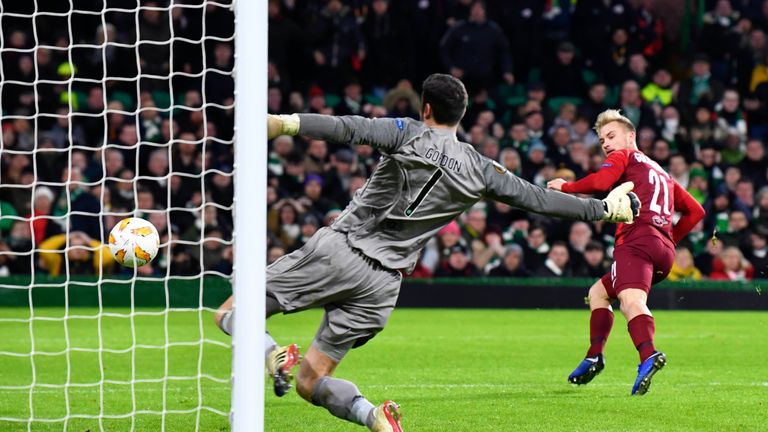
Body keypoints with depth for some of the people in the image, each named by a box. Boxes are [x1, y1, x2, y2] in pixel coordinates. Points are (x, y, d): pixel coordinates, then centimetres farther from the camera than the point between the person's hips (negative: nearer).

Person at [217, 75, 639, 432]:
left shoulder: (409, 134, -2)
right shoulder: (478, 171, 9)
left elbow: (348, 129, -18)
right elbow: (538, 199, 13)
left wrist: (287, 123, -30)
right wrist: (605, 208, 25)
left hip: (340, 249, -4)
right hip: (384, 283, 4)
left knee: (230, 314, 3)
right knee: (310, 382, 11)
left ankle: (276, 357, -27)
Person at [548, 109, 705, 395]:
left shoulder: (623, 156, 14)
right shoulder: (661, 173, 36)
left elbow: (601, 181, -8)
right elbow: (695, 210, 32)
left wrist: (565, 187, 7)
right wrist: (671, 237, 29)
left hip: (636, 238, -8)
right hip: (665, 249, 8)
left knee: (631, 300, -31)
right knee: (598, 292, 26)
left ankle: (648, 356, -56)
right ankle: (594, 356, 13)